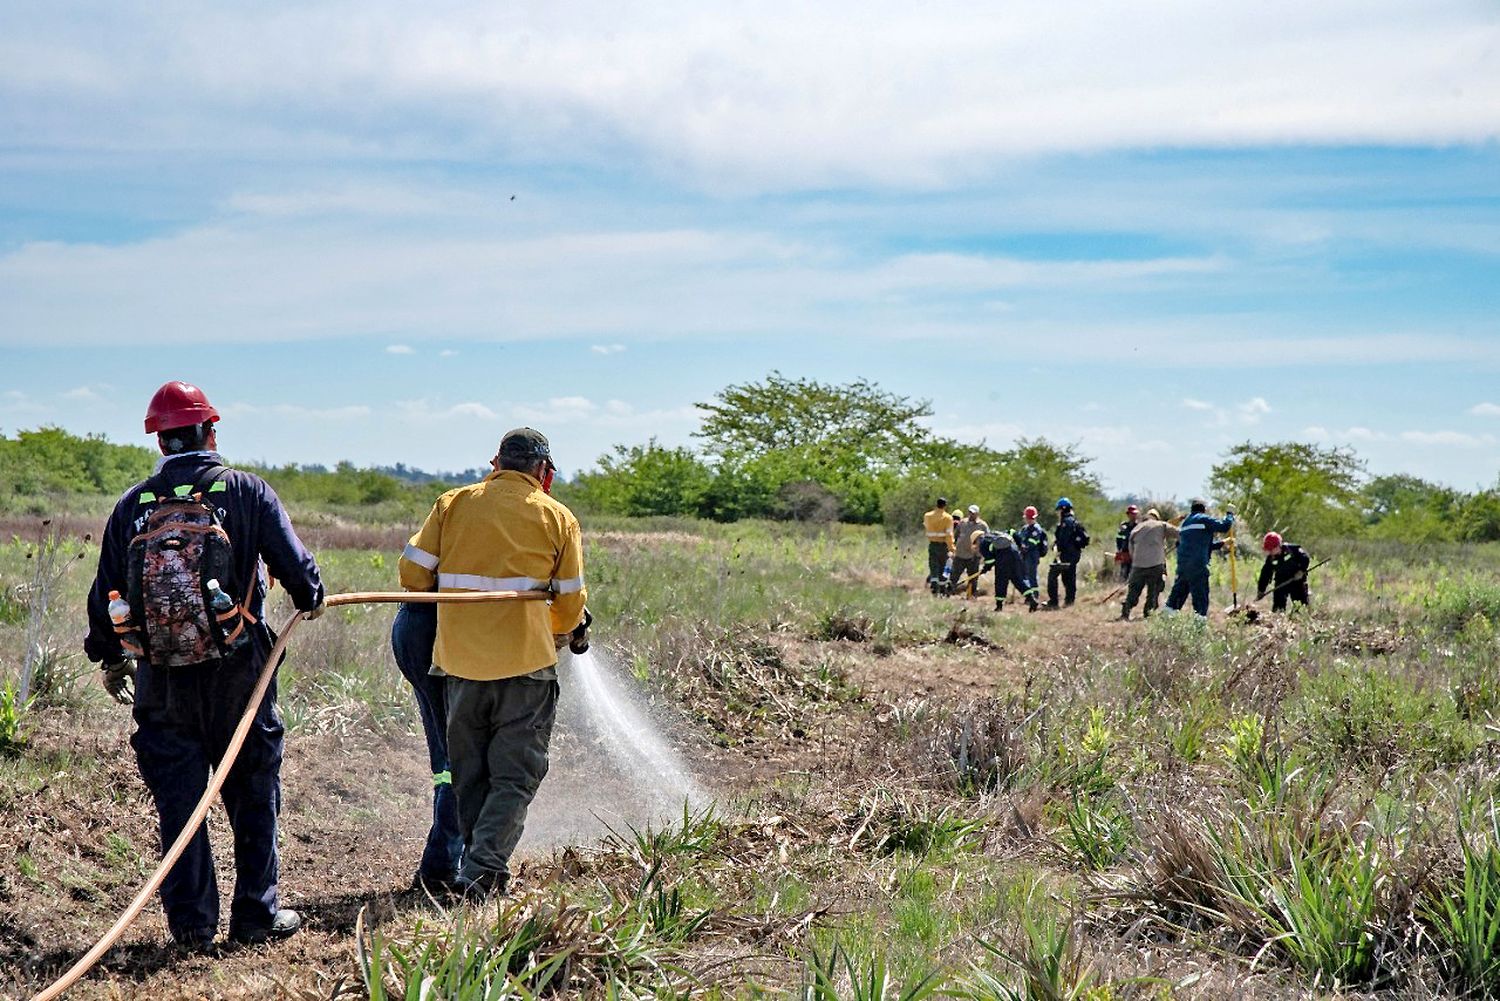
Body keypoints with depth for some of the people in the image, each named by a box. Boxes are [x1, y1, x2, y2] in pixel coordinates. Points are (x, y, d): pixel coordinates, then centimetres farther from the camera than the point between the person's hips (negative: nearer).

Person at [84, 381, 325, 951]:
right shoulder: (245, 492, -4)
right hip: (237, 672, -2)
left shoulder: (133, 504, 4)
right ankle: (256, 915, 16)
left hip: (161, 680, 2)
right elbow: (295, 564, -5)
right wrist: (311, 599, 18)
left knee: (177, 800, 10)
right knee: (253, 794, 11)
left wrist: (108, 658, 24)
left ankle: (192, 924, 13)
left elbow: (105, 592, 8)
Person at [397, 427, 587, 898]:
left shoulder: (453, 503, 7)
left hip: (459, 659, 3)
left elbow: (413, 571, 3)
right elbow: (570, 603, 5)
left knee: (469, 774, 16)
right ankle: (483, 871, -8)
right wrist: (558, 637, 26)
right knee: (515, 775, 4)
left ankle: (478, 867, 19)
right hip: (525, 664, -2)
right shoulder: (557, 517, 4)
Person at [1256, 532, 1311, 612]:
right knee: (1277, 607, -3)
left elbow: (1305, 558, -8)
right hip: (1281, 584, 3)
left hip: (1297, 581, -3)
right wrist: (1261, 591, -1)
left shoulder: (1292, 549, -13)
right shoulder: (1270, 559, -2)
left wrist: (1301, 571, -22)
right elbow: (1265, 575, 2)